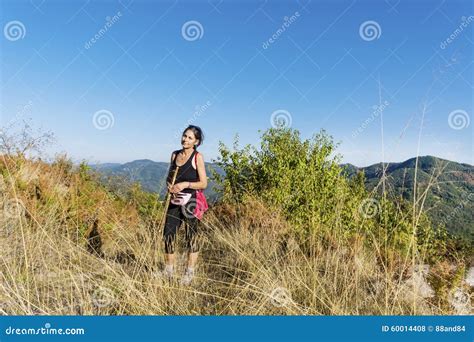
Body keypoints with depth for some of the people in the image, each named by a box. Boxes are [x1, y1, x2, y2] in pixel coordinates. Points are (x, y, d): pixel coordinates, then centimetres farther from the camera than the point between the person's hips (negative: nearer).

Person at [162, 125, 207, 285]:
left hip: (190, 201, -5)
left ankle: (189, 273, 16)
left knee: (192, 235, 3)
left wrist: (186, 184, -20)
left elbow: (204, 183, -9)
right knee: (168, 234, 6)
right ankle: (168, 272, 22)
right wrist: (170, 186, 0)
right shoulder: (175, 154, 10)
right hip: (174, 201, 5)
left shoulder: (198, 157, -6)